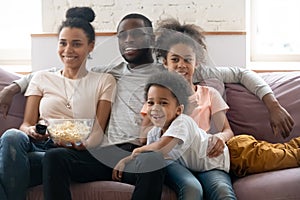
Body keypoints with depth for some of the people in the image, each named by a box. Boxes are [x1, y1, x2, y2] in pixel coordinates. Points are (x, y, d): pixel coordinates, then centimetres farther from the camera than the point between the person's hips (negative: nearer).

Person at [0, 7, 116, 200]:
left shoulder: (104, 81, 15)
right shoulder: (42, 78, 21)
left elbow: (98, 131, 6)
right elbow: (27, 124, 13)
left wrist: (84, 145, -18)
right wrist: (32, 131, -13)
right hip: (39, 145, 2)